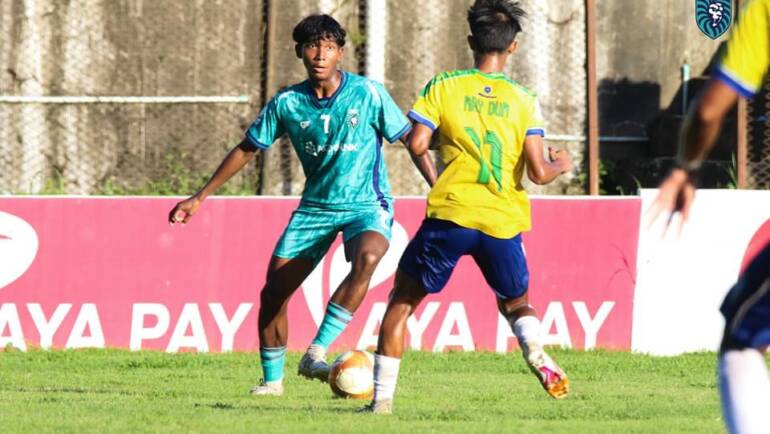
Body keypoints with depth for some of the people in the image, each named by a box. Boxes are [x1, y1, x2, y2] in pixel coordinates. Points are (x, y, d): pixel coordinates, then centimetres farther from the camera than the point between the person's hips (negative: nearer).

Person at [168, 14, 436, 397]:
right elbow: (246, 149, 7)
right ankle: (272, 380, 17)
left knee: (366, 258, -36)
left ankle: (316, 354, -32)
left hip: (366, 206, -4)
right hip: (315, 207, 4)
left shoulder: (367, 93, -13)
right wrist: (200, 198, 6)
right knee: (273, 293, -3)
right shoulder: (288, 103, -4)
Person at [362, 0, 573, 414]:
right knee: (515, 302, 23)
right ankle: (535, 350, -10)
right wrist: (560, 165, 22)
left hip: (451, 214, -2)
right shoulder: (523, 100, 5)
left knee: (403, 300, 14)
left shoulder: (443, 87, 2)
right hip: (503, 223, 2)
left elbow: (417, 144, -6)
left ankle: (381, 398, 7)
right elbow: (538, 172, -1)